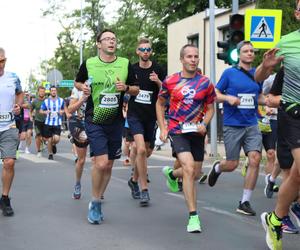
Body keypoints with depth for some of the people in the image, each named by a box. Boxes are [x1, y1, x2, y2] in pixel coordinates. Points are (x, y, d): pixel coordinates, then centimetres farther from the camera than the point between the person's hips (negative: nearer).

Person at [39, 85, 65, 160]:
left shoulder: (61, 100, 5)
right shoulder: (46, 101, 2)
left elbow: (64, 109, 18)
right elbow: (41, 111, 6)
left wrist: (62, 111, -6)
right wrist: (45, 112, -16)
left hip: (57, 123, 0)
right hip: (48, 123, 0)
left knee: (56, 139, -15)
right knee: (49, 140, 4)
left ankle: (54, 145, 20)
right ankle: (50, 154, 22)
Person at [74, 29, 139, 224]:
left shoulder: (125, 64, 4)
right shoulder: (89, 64, 0)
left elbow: (136, 90, 11)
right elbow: (77, 82, 16)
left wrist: (126, 88, -10)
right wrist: (83, 87, -7)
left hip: (115, 121, 3)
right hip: (95, 120, -3)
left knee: (109, 165, 9)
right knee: (101, 162, -15)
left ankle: (97, 203, 25)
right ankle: (95, 203, 5)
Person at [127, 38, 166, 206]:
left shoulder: (158, 70, 2)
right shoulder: (132, 69, 3)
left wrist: (158, 82, -16)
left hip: (151, 116, 2)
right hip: (135, 114, -2)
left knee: (147, 152, 13)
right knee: (141, 149, -18)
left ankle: (134, 180, 40)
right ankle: (144, 190, -13)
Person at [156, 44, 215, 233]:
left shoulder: (206, 83, 0)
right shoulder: (170, 81, -3)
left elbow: (210, 108, 10)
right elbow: (160, 104, 10)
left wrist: (204, 124, -10)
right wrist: (163, 128, 3)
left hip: (197, 132, 4)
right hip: (177, 131, -3)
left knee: (196, 174, 13)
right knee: (189, 168, -21)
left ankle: (171, 173, 48)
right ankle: (193, 216, -17)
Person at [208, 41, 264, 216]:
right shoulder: (229, 73, -2)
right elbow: (216, 95, 2)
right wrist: (228, 97, -18)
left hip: (252, 124, 3)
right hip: (232, 125, -3)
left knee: (255, 159, -13)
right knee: (232, 165, 1)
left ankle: (245, 203, -3)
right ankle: (217, 168, 40)